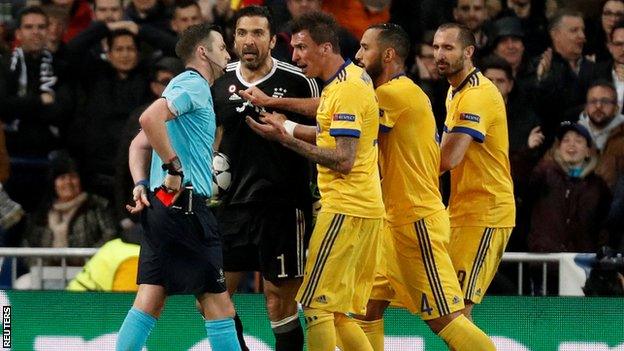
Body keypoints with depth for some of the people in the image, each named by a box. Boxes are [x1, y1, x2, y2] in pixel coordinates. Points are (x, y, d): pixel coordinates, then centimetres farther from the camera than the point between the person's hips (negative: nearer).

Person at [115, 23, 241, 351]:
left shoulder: (188, 86, 22)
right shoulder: (193, 84, -8)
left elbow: (139, 144, 24)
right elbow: (150, 118, -25)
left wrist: (142, 183, 10)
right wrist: (174, 167, -19)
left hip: (161, 205, 10)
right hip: (185, 204, -10)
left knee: (151, 299, 3)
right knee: (217, 302, -5)